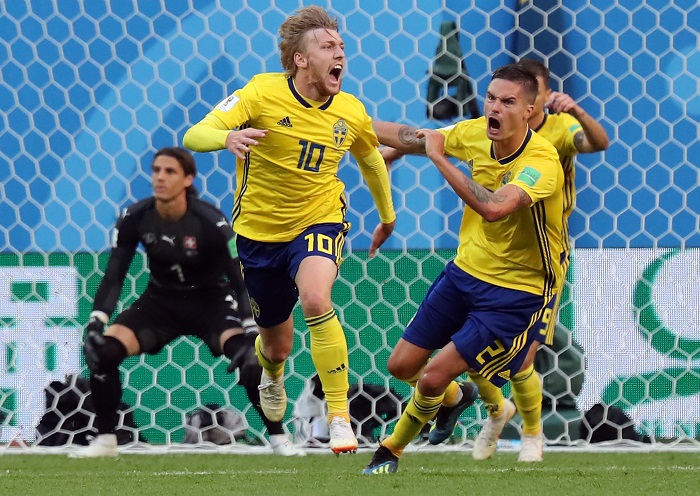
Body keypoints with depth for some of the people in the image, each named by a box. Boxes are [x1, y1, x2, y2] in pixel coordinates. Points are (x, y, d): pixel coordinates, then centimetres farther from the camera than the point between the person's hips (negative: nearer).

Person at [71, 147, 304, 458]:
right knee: (103, 350, -18)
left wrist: (252, 333, -31)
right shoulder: (134, 219, -14)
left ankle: (278, 438, -11)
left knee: (251, 357, -29)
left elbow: (241, 279, -20)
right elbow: (113, 277, -10)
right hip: (160, 301, 3)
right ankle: (105, 440, -1)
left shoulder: (210, 222, -23)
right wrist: (95, 323, -22)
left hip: (210, 302, -3)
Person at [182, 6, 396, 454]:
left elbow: (371, 159, 16)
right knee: (278, 344, 15)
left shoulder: (352, 113, -7)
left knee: (316, 300, -33)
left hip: (320, 221, 0)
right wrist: (226, 137, -48)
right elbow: (194, 136, -25)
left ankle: (340, 415, -23)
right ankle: (272, 373, 57)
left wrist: (387, 216, 27)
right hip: (260, 230, 0)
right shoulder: (262, 93, -18)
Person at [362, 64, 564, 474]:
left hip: (518, 291, -7)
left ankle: (391, 452, 19)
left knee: (433, 377, -11)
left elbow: (493, 207, -44)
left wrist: (439, 156, -34)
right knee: (402, 365, 9)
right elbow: (410, 137, 11)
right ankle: (496, 409, 36)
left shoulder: (542, 160, -27)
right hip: (466, 271, 7)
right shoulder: (476, 133, -6)